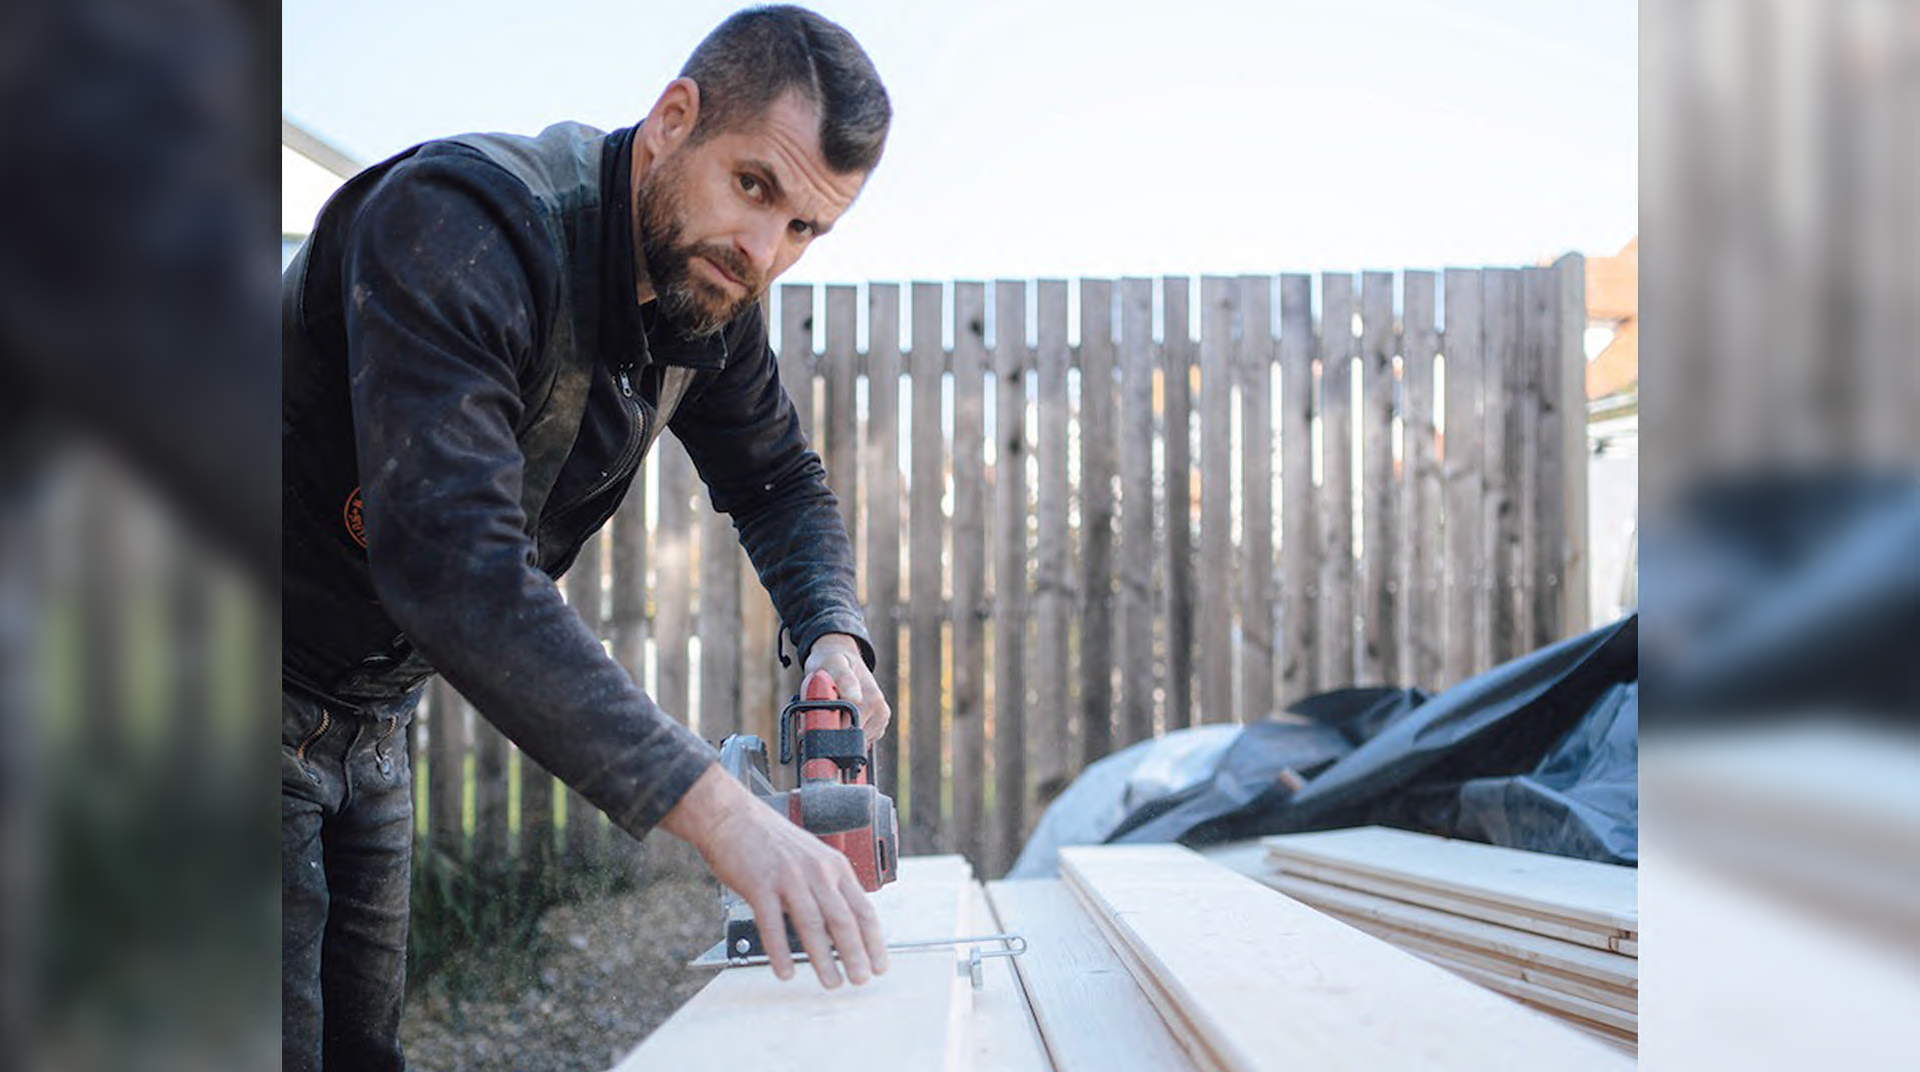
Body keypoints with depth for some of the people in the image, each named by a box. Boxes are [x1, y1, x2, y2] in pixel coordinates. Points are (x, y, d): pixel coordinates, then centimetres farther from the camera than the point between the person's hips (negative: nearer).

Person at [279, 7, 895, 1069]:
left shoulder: (712, 292, -4)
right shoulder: (457, 221, -30)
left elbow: (780, 484, 13)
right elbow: (453, 562, -43)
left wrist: (832, 634, -10)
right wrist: (719, 811, -48)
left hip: (370, 718, 8)